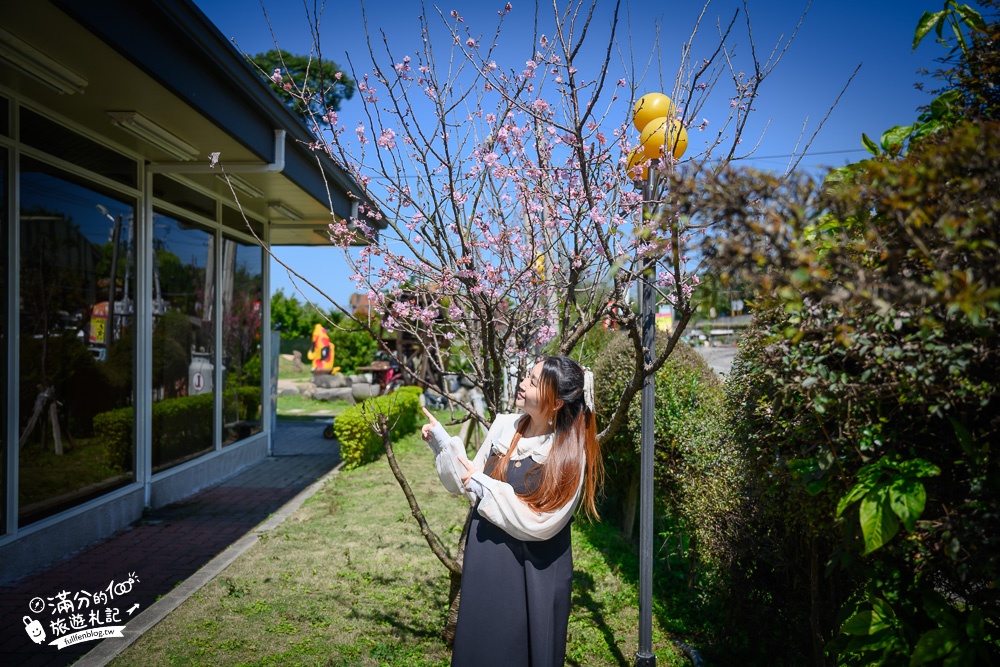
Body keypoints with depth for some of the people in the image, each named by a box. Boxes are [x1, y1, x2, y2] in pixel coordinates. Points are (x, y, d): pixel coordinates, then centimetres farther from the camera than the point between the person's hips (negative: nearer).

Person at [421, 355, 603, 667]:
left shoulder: (569, 455, -19)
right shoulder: (503, 426, -5)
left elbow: (539, 522, -21)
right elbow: (469, 484, 4)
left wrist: (485, 486, -20)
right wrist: (442, 443, -7)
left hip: (533, 575, -5)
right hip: (486, 562, 5)